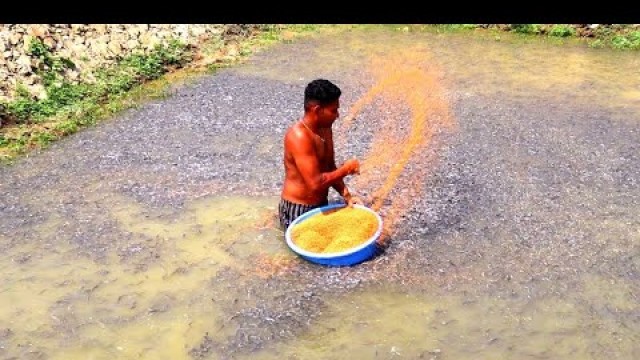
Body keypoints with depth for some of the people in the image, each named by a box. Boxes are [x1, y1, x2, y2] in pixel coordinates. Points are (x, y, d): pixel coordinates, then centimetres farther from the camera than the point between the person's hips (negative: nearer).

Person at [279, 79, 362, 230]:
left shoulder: (325, 128, 3)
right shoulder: (299, 136, -26)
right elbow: (316, 183, -30)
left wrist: (346, 195, -3)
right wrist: (346, 169, -16)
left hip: (321, 206, 9)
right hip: (298, 212, -9)